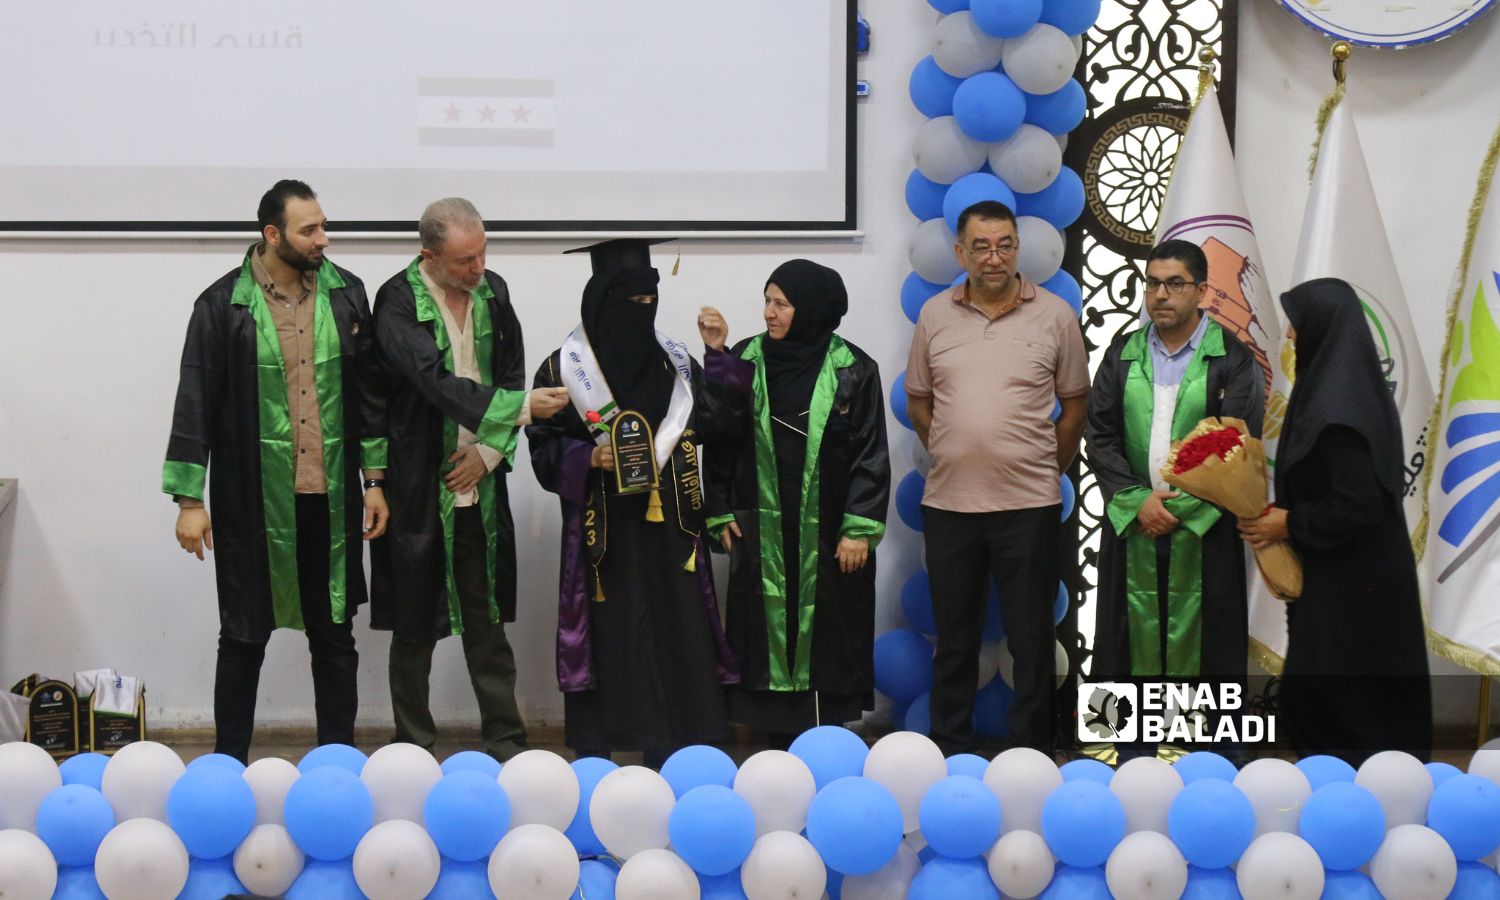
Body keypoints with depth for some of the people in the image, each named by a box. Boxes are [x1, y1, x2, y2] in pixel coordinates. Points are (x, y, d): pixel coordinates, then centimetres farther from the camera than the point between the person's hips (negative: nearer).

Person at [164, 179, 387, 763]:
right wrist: (189, 501, -6)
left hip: (331, 497, 3)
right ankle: (229, 763, 19)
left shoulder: (346, 295, 3)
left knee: (334, 634, 10)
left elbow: (369, 391, 9)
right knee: (245, 636, 8)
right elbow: (195, 404, -4)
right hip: (253, 501, -3)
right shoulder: (223, 305, -7)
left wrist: (375, 479, 7)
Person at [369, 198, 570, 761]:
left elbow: (511, 376, 9)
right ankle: (413, 750, 17)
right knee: (415, 624, 6)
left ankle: (505, 743, 17)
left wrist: (489, 449, -4)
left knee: (487, 619, 9)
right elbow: (436, 381, -24)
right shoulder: (399, 302, -14)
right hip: (420, 487, -4)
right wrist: (520, 408, -29)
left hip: (479, 484, 4)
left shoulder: (493, 292, 4)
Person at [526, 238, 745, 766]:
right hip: (602, 530, -3)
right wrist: (589, 457, -18)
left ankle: (666, 756, 13)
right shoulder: (564, 368, -2)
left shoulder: (673, 361, 8)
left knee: (672, 638, 3)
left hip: (666, 528, 3)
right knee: (603, 641, 0)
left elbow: (710, 421, 2)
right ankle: (593, 764, 10)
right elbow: (543, 446, -1)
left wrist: (718, 357, -5)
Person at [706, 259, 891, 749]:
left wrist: (860, 528, -8)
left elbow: (871, 453, -3)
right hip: (762, 534, 2)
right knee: (768, 632, 3)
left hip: (828, 537, -2)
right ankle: (782, 748, 11)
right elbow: (721, 445, 8)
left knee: (828, 635, 2)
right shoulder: (745, 361, 4)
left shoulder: (853, 369, -2)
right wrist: (722, 514, 3)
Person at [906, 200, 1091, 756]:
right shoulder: (934, 315, 4)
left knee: (1032, 638, 4)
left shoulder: (1054, 315, -2)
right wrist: (950, 457, 9)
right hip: (948, 502, 2)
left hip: (1029, 504, -2)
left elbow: (1074, 404, 5)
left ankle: (1031, 750, 15)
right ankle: (951, 747, 22)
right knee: (954, 637, 12)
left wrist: (1049, 469, 4)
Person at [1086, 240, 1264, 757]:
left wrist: (1181, 506, -11)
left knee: (1204, 637, 0)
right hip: (1132, 523, 3)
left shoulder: (1232, 359, -2)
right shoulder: (1123, 355, 9)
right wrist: (1137, 500, -9)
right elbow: (1100, 437, 5)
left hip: (1204, 530, -3)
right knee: (1133, 637, 3)